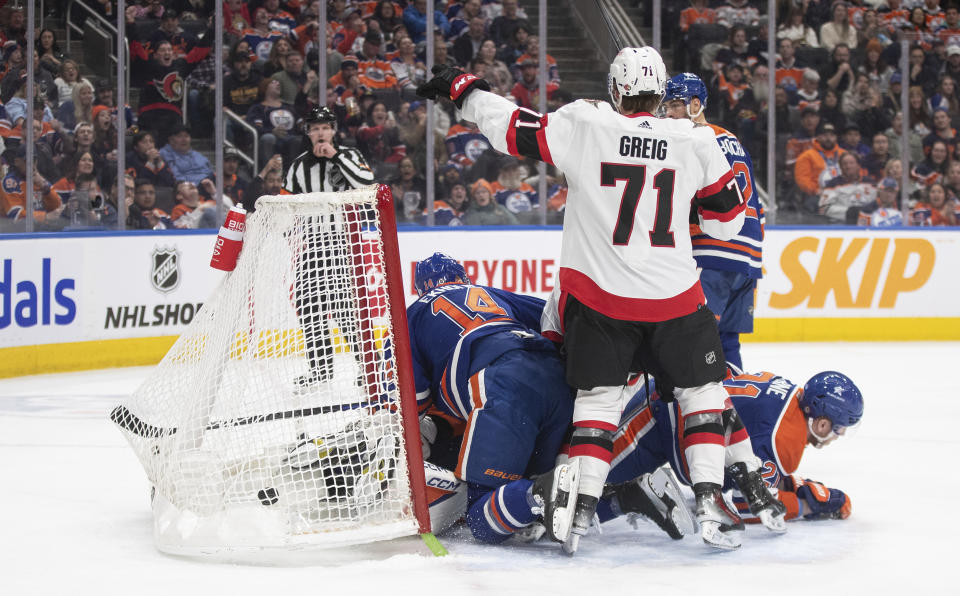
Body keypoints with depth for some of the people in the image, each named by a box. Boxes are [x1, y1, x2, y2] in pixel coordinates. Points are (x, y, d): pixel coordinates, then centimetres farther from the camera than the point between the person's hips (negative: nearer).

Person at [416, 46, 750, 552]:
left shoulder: (584, 124, -7)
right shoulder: (696, 141, -3)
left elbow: (512, 128, -2)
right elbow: (728, 218, 6)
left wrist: (462, 88, 13)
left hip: (598, 296, 0)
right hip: (675, 297, 0)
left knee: (597, 396, 13)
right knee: (702, 391, 16)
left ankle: (582, 511, 5)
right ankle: (710, 506, 6)